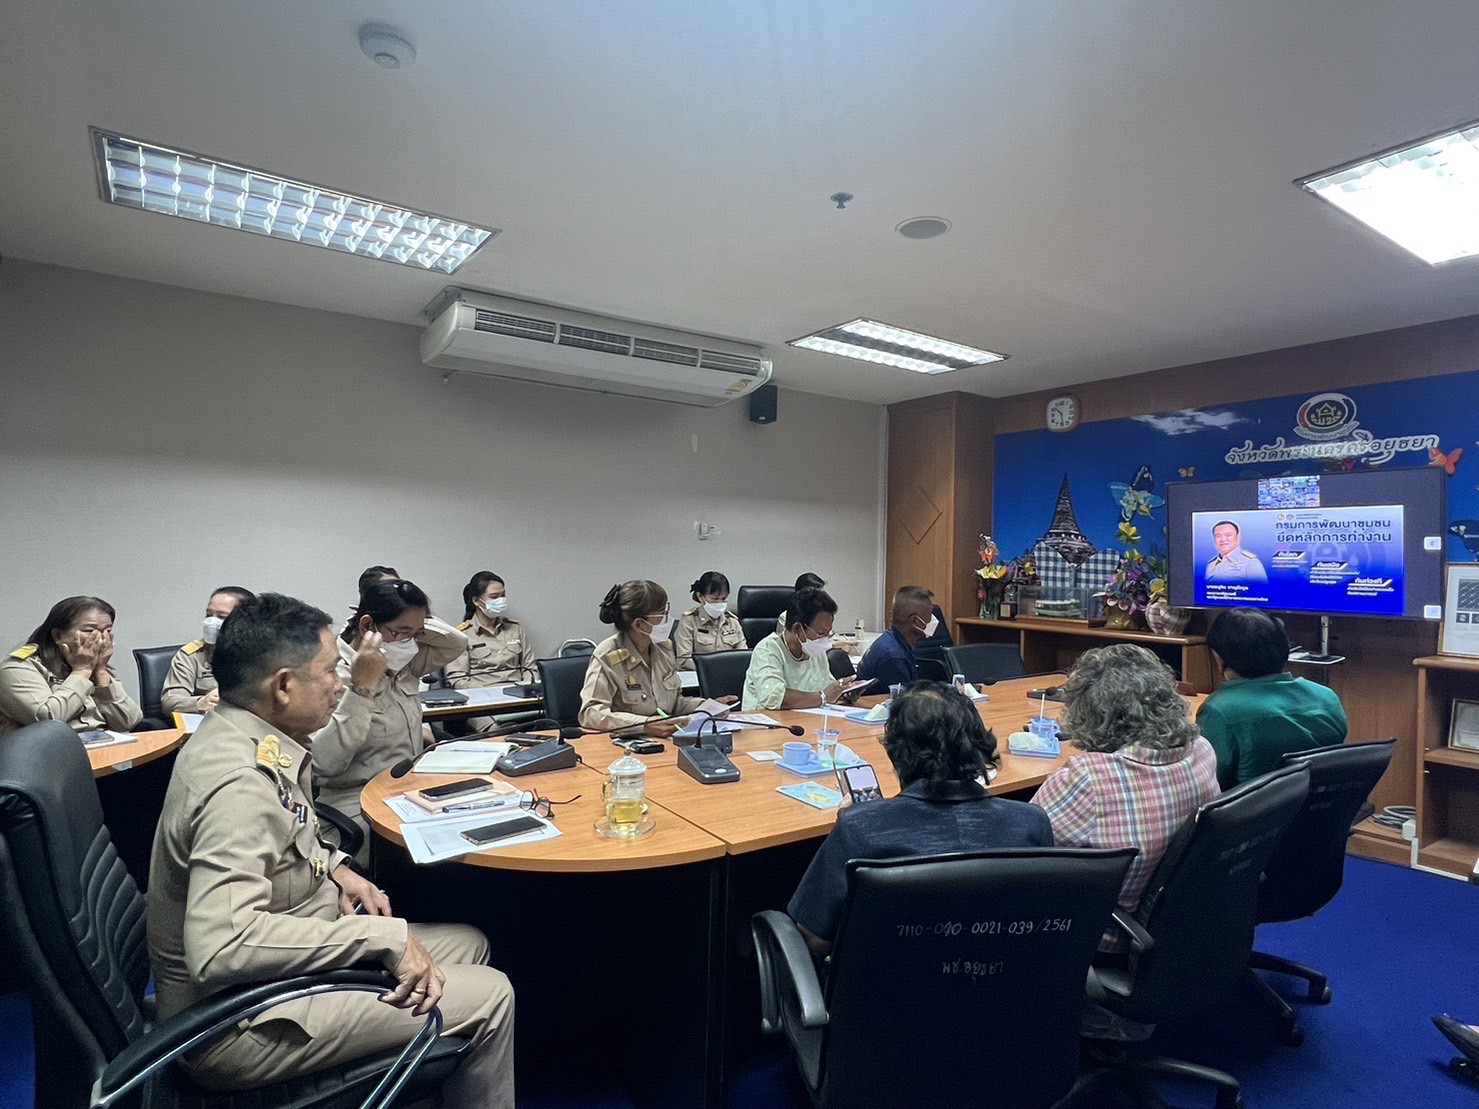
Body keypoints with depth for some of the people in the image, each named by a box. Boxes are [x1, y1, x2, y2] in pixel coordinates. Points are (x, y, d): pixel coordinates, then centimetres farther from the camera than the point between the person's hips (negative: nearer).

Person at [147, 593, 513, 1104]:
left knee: (469, 943, 11)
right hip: (240, 1024, -9)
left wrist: (331, 866, 2)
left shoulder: (233, 734, 1)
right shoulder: (238, 781, -30)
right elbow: (220, 946, -38)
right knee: (489, 997, -12)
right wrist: (385, 935, -32)